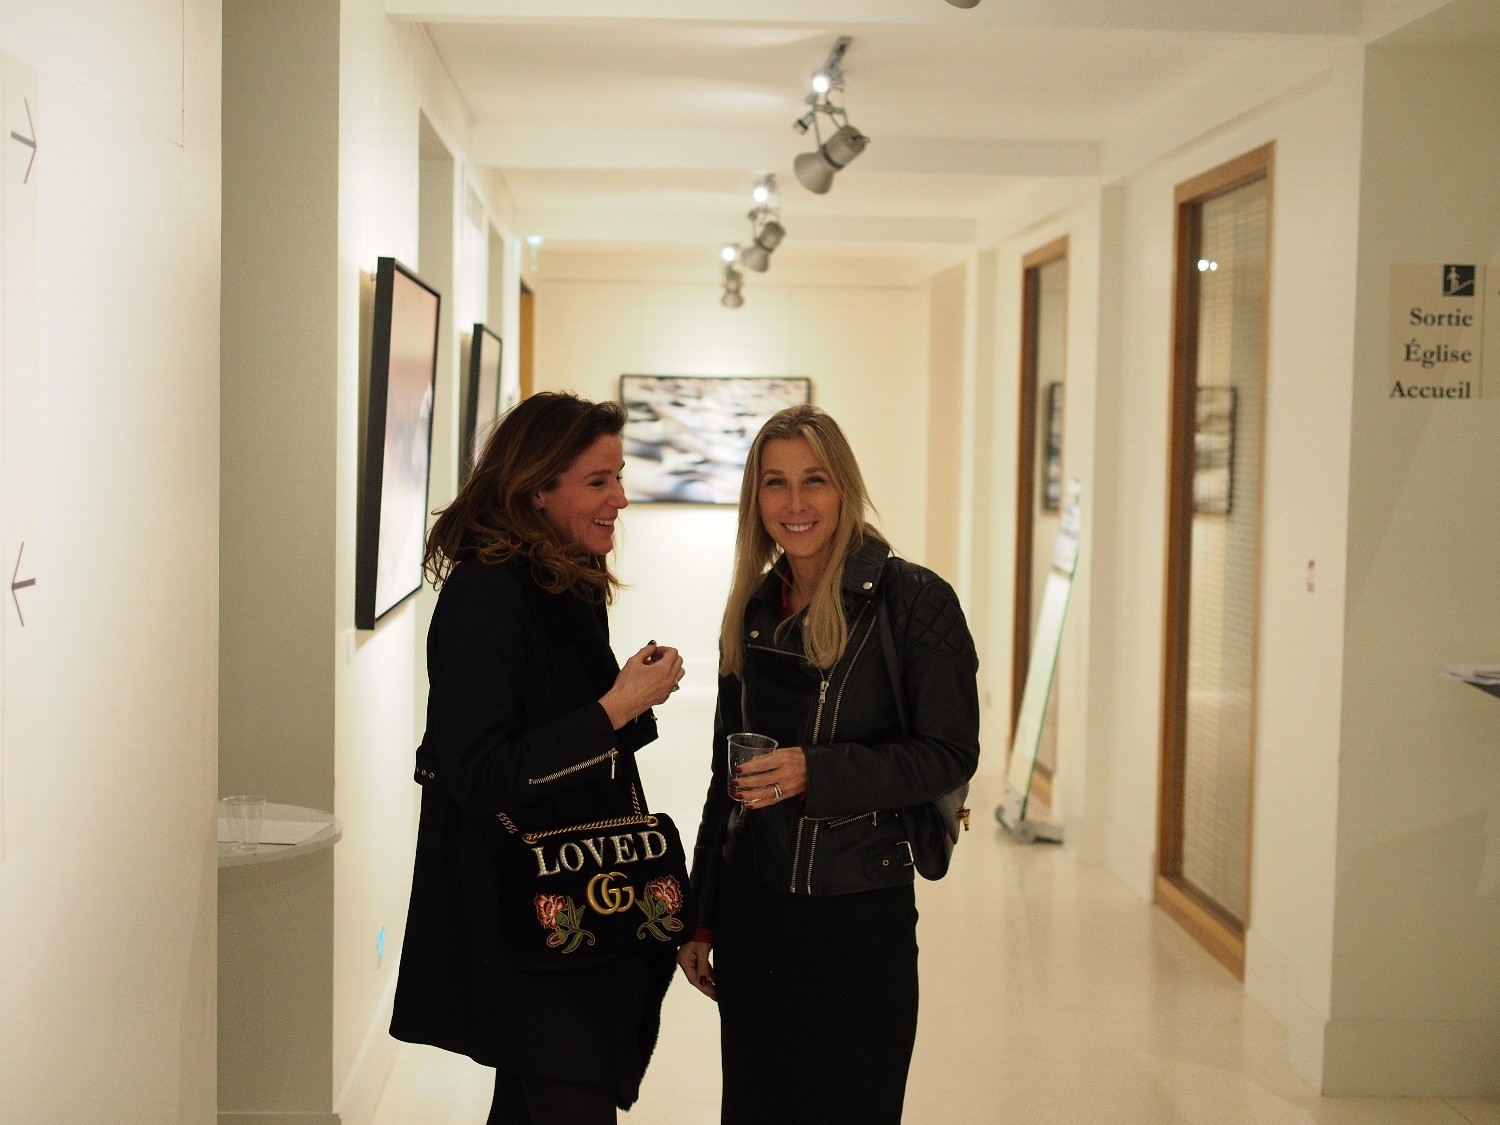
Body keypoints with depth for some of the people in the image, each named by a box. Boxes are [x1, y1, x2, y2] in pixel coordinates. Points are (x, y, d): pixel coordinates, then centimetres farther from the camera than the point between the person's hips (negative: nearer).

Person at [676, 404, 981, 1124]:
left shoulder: (913, 600, -8)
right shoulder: (752, 613, 8)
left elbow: (949, 755, -11)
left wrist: (817, 771, -23)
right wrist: (700, 917, 14)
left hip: (860, 917, -5)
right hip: (752, 913, 5)